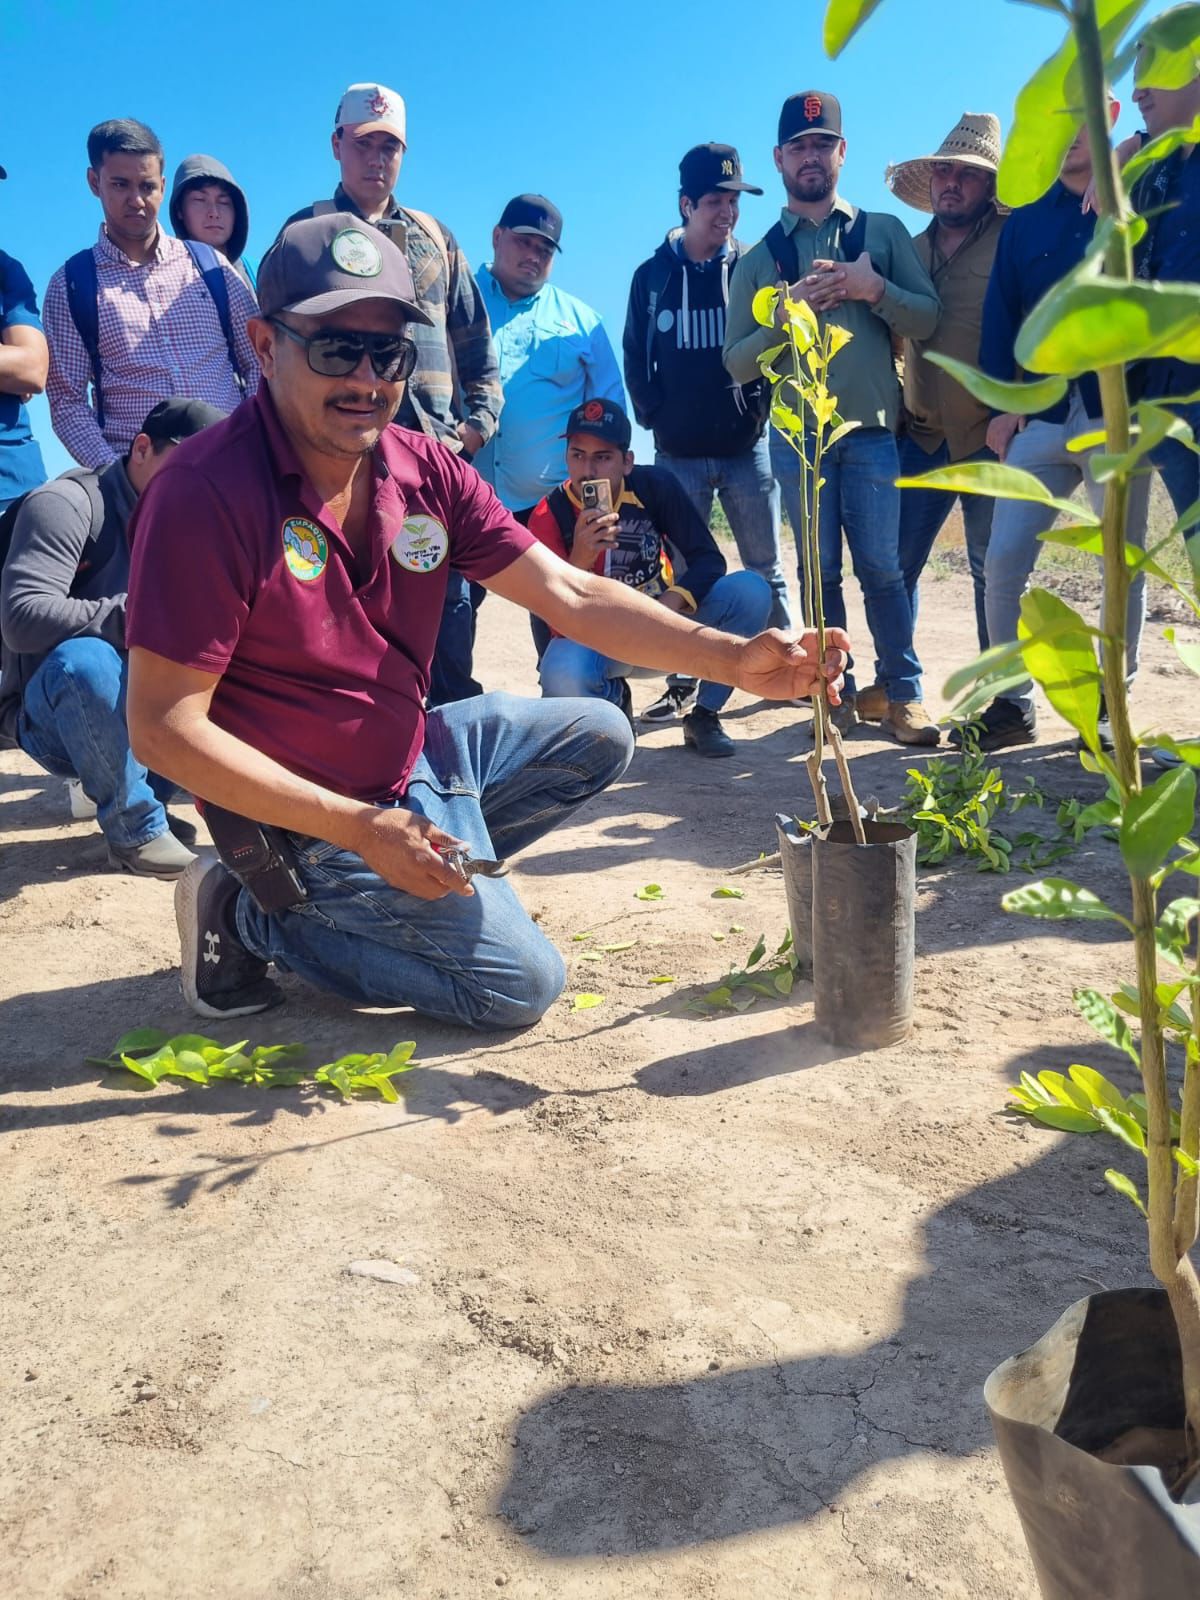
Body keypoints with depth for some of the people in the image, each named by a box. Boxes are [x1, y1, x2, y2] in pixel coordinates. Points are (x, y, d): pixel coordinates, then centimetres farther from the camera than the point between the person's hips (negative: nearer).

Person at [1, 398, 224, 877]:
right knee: (86, 659, -37)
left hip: (137, 714, 6)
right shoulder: (69, 504, -17)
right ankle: (134, 828, -20)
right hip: (53, 715, -6)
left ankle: (146, 794, 1)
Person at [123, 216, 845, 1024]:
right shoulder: (207, 495, -24)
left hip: (415, 753, 8)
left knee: (598, 735, 14)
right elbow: (165, 727, -24)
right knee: (522, 981, -9)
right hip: (315, 815, -7)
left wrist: (732, 657, -19)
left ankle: (429, 875, 8)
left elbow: (570, 595, -5)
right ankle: (257, 914, 1)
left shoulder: (424, 470, -4)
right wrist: (360, 829, -27)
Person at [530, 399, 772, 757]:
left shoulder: (656, 485, -12)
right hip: (594, 638, -2)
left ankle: (703, 716, -6)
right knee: (562, 675, -37)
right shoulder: (549, 516, -16)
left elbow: (708, 558, -12)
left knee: (751, 591, -21)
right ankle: (612, 696, 3)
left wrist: (672, 602, -32)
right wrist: (578, 560, -41)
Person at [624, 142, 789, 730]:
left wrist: (765, 402, -7)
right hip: (678, 453, 1)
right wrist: (654, 415, 0)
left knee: (765, 570, 5)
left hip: (747, 447, 0)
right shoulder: (653, 275, 6)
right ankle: (683, 683, 11)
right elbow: (636, 356, 10)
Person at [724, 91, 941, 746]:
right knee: (821, 570, 4)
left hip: (872, 428, -1)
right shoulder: (760, 258, 11)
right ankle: (833, 690, 14)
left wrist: (873, 288, -13)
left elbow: (928, 319, 3)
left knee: (881, 567, -3)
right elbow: (738, 362, 5)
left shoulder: (883, 231, 11)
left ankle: (903, 692, 6)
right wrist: (790, 310, -9)